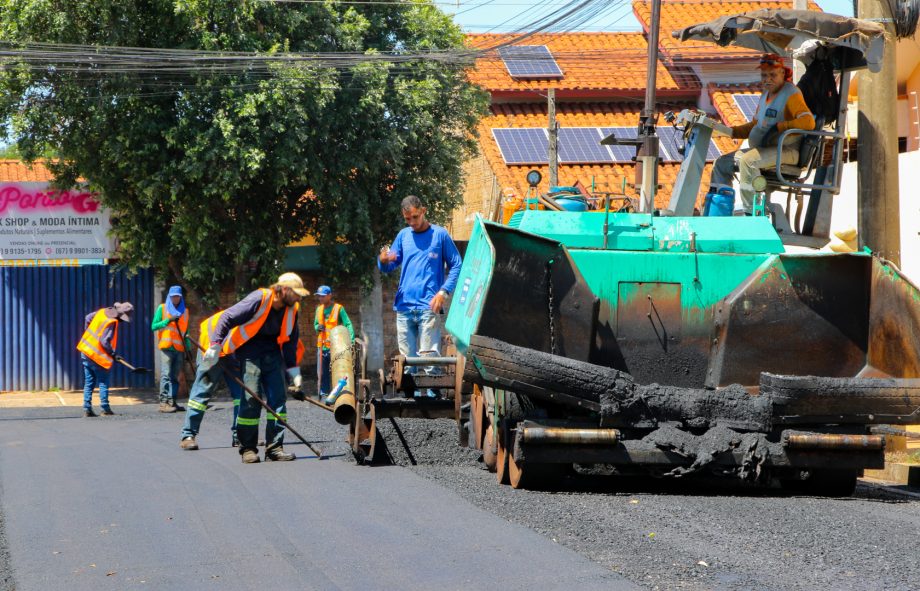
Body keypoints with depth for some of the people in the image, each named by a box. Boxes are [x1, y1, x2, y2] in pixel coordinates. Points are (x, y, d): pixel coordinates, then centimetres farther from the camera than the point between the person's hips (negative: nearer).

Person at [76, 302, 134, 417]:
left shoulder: (103, 312, 3)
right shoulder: (111, 322, -21)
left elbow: (88, 318, 18)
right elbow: (105, 341, -24)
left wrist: (88, 333, 28)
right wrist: (112, 354, -8)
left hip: (85, 351, 8)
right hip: (97, 356, -8)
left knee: (89, 382, 11)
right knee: (103, 383, 5)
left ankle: (87, 409, 10)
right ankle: (105, 408, 6)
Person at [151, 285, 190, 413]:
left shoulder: (184, 311, 18)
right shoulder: (162, 308, 7)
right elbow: (154, 326, 1)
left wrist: (188, 347, 12)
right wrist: (168, 320, -11)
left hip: (179, 348, 4)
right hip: (166, 347, -4)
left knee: (175, 377, 4)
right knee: (166, 375, -12)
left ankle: (172, 401, 5)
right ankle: (164, 402, -17)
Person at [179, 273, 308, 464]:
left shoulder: (291, 309, -2)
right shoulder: (259, 299, -21)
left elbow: (290, 340, 10)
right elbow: (227, 317, -20)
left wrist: (294, 370, 7)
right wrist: (215, 346, -26)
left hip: (272, 351, 6)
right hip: (250, 349, -6)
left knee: (277, 397, -2)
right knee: (252, 398, -11)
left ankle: (275, 448, 2)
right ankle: (247, 449, -4)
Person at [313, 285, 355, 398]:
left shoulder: (339, 308, -5)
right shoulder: (319, 309, 12)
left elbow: (348, 324, -10)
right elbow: (315, 324, 23)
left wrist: (351, 340, -24)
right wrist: (318, 327, -3)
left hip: (336, 346, -5)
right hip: (322, 346, 6)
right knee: (323, 373, 7)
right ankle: (323, 394, 13)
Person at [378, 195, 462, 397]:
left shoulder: (440, 235, 3)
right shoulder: (403, 235, 14)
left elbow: (456, 265, 3)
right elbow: (389, 267, 14)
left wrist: (443, 291, -10)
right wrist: (383, 261, -11)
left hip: (428, 306, -5)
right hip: (404, 306, 5)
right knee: (407, 358, 7)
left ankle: (433, 395, -10)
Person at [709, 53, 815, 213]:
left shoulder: (791, 94, -10)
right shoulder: (766, 94, 18)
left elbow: (809, 122, -24)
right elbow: (755, 125, 26)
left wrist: (779, 127, -25)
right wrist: (732, 131, 10)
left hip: (786, 151, -10)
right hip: (762, 149, 10)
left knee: (747, 160, -33)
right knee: (722, 163, 7)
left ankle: (750, 211, -30)